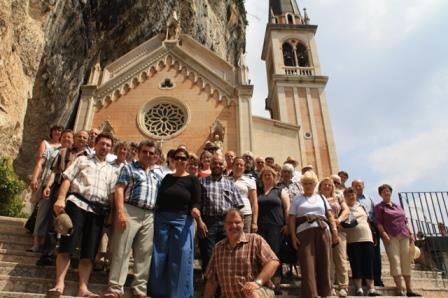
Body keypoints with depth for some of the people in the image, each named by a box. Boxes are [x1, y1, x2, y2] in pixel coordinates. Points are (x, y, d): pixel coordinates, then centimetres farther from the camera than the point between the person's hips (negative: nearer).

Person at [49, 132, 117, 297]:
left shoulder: (111, 170, 22)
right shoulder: (82, 160, 16)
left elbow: (112, 193, 15)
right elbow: (67, 179, 4)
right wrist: (61, 198, -11)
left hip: (98, 210, 3)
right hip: (78, 203, -2)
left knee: (89, 250, -1)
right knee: (67, 244, -10)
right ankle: (59, 284, -4)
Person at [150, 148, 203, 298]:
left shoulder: (193, 180, 1)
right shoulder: (167, 177, 10)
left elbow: (196, 202, -5)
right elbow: (159, 199, 9)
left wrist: (195, 210, -26)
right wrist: (154, 218, 4)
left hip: (183, 221, -3)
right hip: (162, 220, 3)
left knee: (180, 259, 0)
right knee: (159, 257, 7)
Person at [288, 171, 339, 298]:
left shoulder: (321, 198, 20)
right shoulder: (297, 200, 14)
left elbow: (330, 216, 13)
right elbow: (292, 219, 6)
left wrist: (335, 231, -1)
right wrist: (293, 236, -5)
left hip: (323, 231, 2)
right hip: (304, 232, -2)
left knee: (324, 263, 3)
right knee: (308, 265, -8)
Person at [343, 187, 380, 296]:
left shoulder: (361, 206, 17)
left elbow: (367, 221, 21)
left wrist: (371, 235, 15)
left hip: (367, 238, 5)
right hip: (352, 240, -4)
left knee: (369, 265, 3)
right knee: (356, 265, -2)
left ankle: (371, 289, 6)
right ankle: (359, 289, 3)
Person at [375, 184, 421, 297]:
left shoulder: (398, 206, 22)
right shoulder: (379, 207, 6)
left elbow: (405, 221, 21)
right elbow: (379, 223, -4)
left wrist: (411, 233, 10)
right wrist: (384, 234, -16)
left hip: (404, 236, 5)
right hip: (391, 237, -5)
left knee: (406, 261, 4)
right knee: (395, 261, -12)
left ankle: (409, 289, 8)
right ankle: (400, 289, -12)